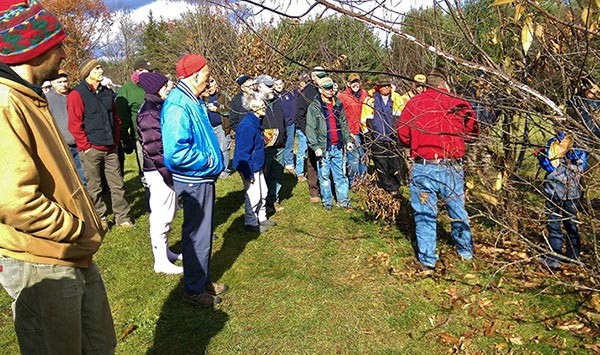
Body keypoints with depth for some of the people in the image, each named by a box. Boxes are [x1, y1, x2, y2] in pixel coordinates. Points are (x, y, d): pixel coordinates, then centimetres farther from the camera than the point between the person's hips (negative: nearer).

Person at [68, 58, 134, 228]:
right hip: (91, 150, -5)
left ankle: (122, 217, 19)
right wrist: (86, 146, -11)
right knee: (94, 188, 5)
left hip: (110, 148, 6)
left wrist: (115, 141, 12)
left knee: (117, 185, 9)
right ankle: (99, 220, 16)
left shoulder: (107, 93, 14)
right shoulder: (77, 94, -6)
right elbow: (75, 125, -11)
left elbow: (116, 119, 20)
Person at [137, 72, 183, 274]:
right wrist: (168, 172, -19)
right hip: (159, 172, -10)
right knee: (161, 215, -2)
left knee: (168, 213, 19)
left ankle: (165, 251, 33)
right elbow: (154, 148, -21)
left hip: (166, 169, 10)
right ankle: (161, 262, 9)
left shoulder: (159, 107, 14)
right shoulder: (149, 113, -16)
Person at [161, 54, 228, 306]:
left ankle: (203, 280, 35)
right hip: (193, 181, -10)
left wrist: (214, 160, 9)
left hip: (203, 177, 10)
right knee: (197, 235, 3)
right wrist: (208, 161, -19)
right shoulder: (178, 106, -22)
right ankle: (193, 289, 19)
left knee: (203, 232, 20)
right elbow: (175, 152, -29)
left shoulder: (193, 101, 10)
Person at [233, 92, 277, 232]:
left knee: (263, 192, 19)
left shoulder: (255, 122, 6)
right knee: (254, 195, 2)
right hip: (250, 168, -10)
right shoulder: (247, 126, -24)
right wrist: (249, 173, -21)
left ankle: (261, 218, 35)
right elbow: (243, 152, -23)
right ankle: (251, 223, 18)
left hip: (258, 166, 10)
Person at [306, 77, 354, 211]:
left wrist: (348, 140, 9)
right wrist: (315, 147, -16)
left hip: (337, 147, 4)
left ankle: (343, 200, 20)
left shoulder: (338, 105, 10)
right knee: (324, 176, 6)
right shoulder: (314, 107, -6)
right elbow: (310, 129, -9)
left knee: (341, 175, 10)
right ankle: (327, 201, 19)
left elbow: (344, 125, 17)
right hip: (323, 148, -4)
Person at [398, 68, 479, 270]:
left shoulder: (413, 104, -1)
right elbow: (472, 132, 8)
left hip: (423, 168, -1)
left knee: (425, 214, 9)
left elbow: (403, 136, 1)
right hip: (452, 168, 1)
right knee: (458, 210, 19)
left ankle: (427, 259, 15)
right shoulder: (458, 105, 0)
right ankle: (466, 251, 35)